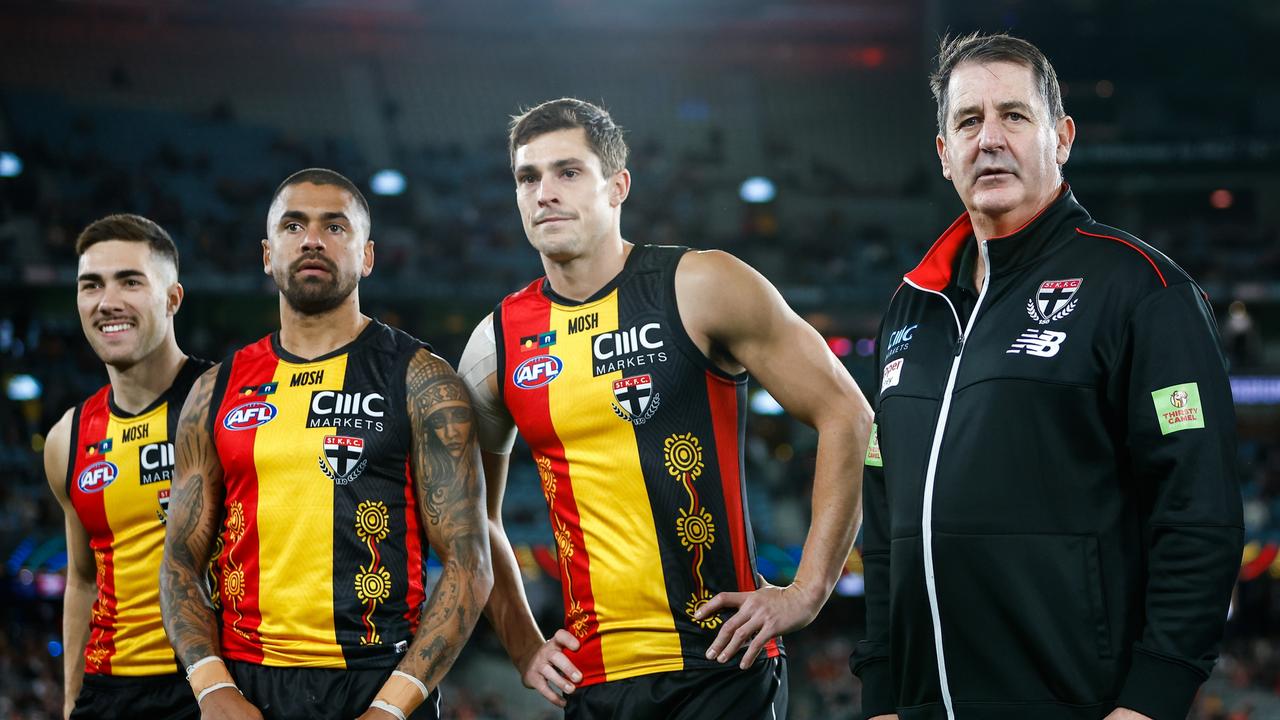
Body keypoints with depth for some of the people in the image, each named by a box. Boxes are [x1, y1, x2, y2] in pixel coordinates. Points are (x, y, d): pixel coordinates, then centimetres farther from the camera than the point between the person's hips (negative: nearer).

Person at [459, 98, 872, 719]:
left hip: (721, 667, -4)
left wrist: (807, 592, -8)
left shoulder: (701, 289, -4)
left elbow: (845, 415, -4)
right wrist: (522, 646, 10)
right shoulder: (496, 345, 8)